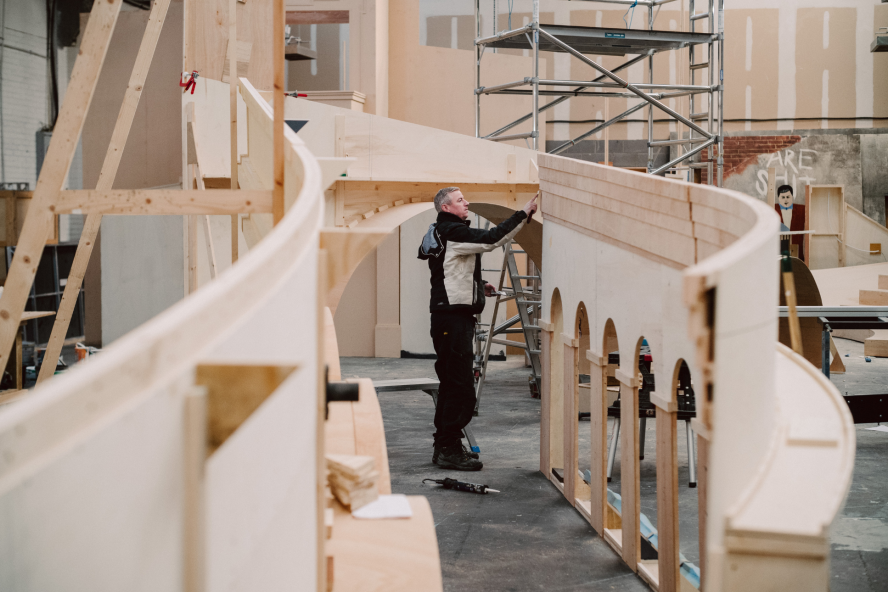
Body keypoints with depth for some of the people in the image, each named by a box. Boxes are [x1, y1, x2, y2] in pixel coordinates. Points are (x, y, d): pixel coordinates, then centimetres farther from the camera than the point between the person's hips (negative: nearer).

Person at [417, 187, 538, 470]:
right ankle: (449, 450, -8)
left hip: (453, 316, 11)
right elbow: (491, 238, -22)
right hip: (453, 317, -11)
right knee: (460, 386, -10)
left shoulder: (441, 233, 20)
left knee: (452, 384, 15)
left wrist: (477, 285, 18)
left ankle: (445, 446, 22)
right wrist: (523, 213, -18)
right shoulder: (452, 232, -12)